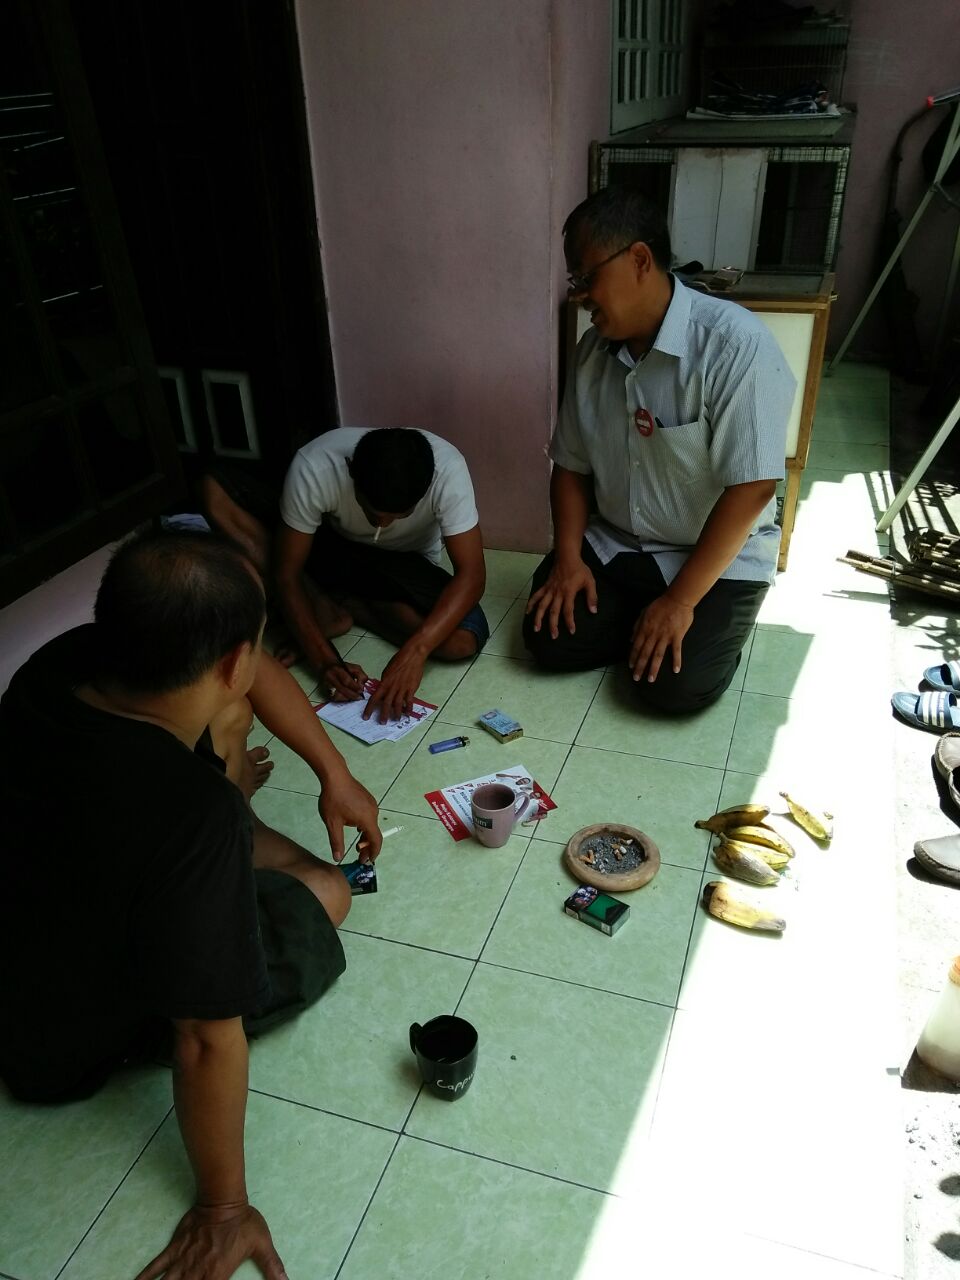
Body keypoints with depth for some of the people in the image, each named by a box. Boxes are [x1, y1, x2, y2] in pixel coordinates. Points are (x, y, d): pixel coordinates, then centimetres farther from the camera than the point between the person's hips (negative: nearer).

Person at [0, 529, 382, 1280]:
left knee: (227, 710, 5)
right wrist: (223, 1209, -17)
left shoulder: (66, 662, -24)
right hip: (72, 1044, -5)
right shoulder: (194, 821, -44)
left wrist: (334, 772, -3)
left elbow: (250, 676, -7)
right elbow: (209, 1042, -33)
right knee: (323, 892, 9)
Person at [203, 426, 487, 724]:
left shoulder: (447, 469, -33)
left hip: (408, 564, 0)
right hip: (334, 549, 0)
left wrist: (414, 651, -46)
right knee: (215, 490, -23)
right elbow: (287, 574, -25)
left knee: (463, 641, -31)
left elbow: (471, 574, -33)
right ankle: (329, 611, -17)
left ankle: (343, 605, -7)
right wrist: (326, 660, -35)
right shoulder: (315, 469, -33)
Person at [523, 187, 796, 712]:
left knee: (673, 684, -20)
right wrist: (568, 558, -9)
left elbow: (750, 489, -25)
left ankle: (708, 623, 12)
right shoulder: (594, 348, -3)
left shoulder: (735, 345, -23)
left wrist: (680, 600, -24)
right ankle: (639, 618, 14)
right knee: (549, 640, -12)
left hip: (717, 559, -5)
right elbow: (571, 465, 5)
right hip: (612, 545, 5)